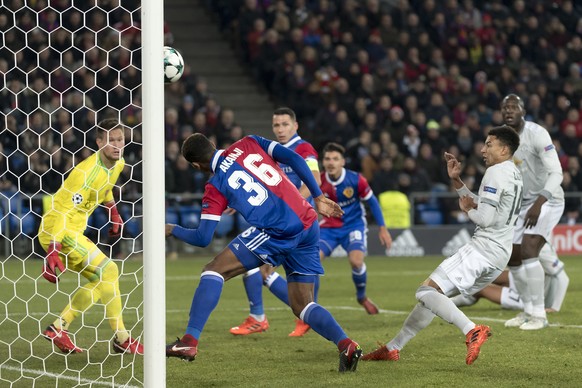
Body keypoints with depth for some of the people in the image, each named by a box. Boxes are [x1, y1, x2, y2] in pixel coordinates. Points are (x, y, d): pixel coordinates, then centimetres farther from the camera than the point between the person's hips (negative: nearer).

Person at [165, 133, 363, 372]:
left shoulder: (215, 188, 6)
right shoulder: (248, 144, 18)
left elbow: (202, 239, 6)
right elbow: (294, 159, 8)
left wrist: (173, 230, 25)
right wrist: (318, 197, 14)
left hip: (277, 233, -6)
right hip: (309, 226, 6)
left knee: (214, 271, 2)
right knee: (302, 306, 14)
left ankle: (190, 341, -10)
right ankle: (346, 344, -10)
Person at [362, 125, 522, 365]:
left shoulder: (496, 172, -11)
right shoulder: (514, 174, 21)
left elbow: (485, 218, -19)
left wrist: (467, 209, 1)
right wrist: (456, 180, 20)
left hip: (483, 247, -10)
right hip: (500, 254, 10)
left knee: (427, 291, -15)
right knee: (433, 295, 15)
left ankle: (472, 330, -30)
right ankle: (393, 348, 18)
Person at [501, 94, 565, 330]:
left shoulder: (537, 134, -21)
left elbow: (556, 173, -27)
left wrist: (539, 203, -37)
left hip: (547, 200, -8)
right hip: (523, 203, 8)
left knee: (528, 251, -23)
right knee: (514, 259, 8)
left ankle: (539, 315, -16)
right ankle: (528, 311, 26)